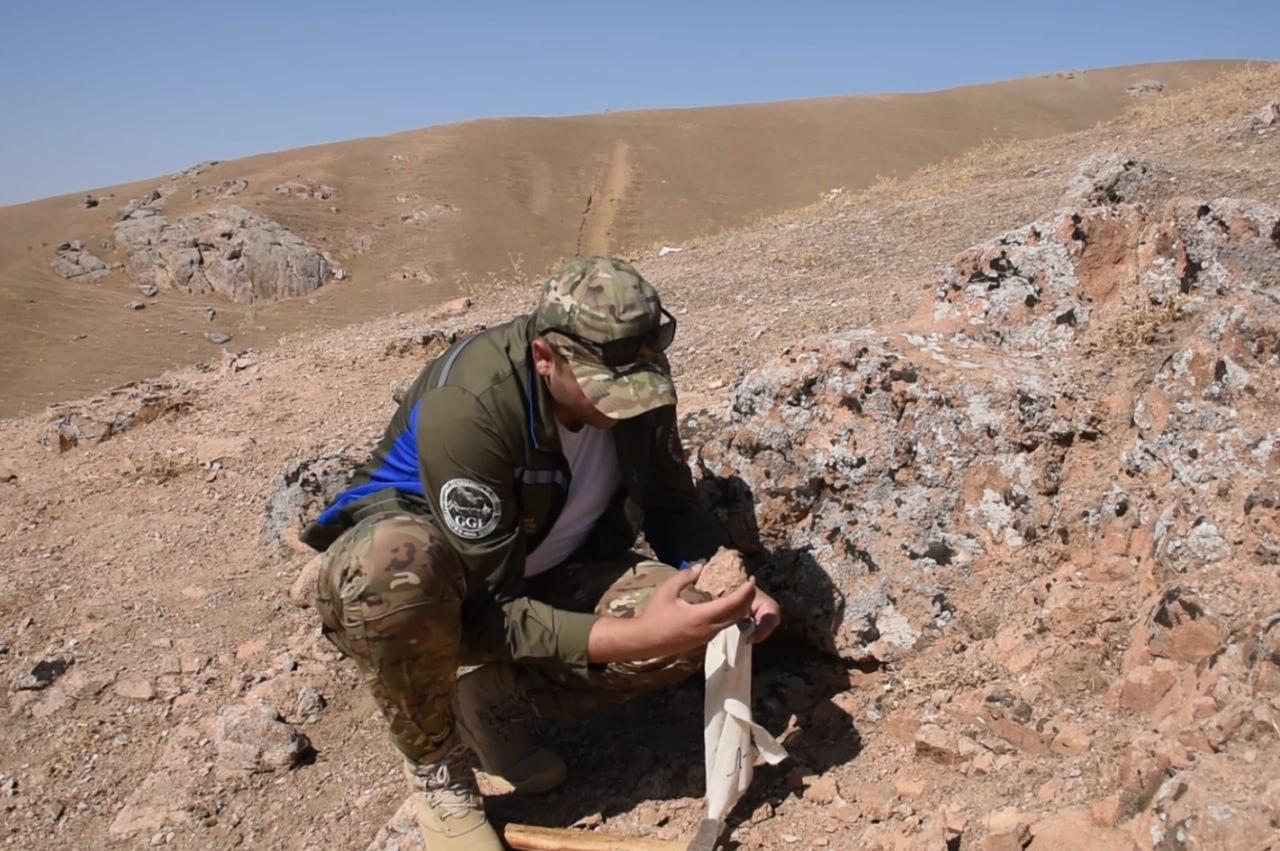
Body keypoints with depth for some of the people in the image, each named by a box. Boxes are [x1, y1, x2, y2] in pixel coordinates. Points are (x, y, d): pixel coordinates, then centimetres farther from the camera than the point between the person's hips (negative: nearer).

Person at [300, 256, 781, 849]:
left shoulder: (634, 380, -16)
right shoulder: (466, 406, -34)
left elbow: (673, 507, -1)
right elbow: (485, 612, -32)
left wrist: (732, 584, -21)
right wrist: (631, 637, -43)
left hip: (537, 575, 5)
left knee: (694, 623, -18)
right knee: (393, 562, -41)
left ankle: (497, 695, 0)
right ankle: (434, 768, -13)